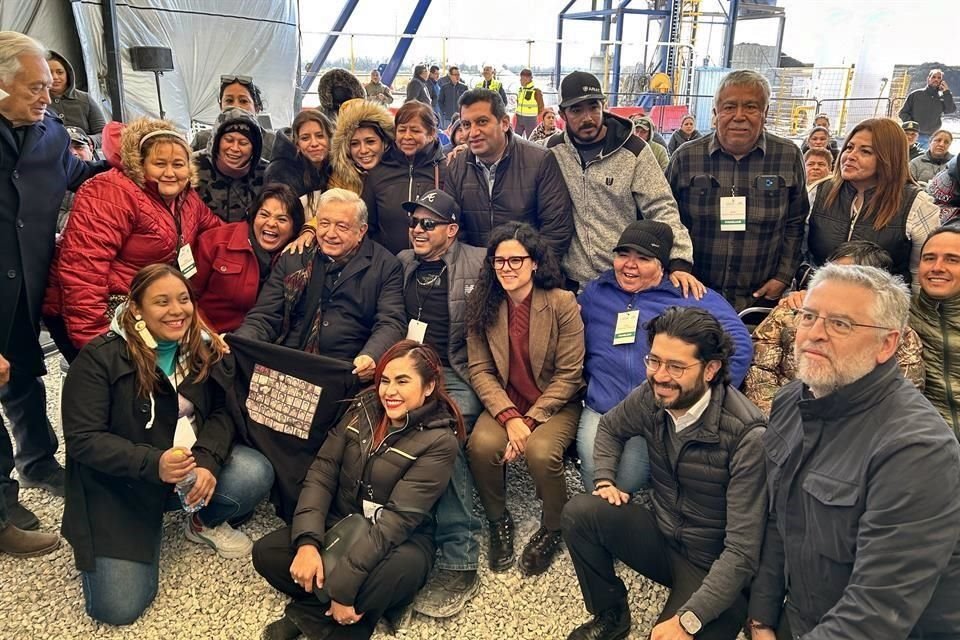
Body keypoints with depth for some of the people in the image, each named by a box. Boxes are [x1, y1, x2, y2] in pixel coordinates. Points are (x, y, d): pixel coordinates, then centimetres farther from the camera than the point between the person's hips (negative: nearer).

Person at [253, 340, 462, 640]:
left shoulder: (439, 441, -18)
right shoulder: (363, 407, -2)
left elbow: (399, 517, -25)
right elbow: (322, 471, -5)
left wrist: (342, 585, -28)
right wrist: (308, 541, -20)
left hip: (398, 540, -4)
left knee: (401, 568, -37)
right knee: (266, 552, -14)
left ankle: (307, 615, -13)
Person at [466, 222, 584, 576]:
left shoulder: (562, 303, -11)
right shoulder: (482, 305, -1)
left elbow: (569, 375, -10)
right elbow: (480, 370, -4)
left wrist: (529, 420, -17)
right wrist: (509, 417, -18)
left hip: (556, 404, -2)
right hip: (503, 403, 3)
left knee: (540, 451, -31)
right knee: (482, 444, -27)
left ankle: (553, 529, 2)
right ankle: (499, 521, 4)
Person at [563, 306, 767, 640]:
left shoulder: (747, 436, -28)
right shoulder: (651, 397, -11)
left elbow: (743, 550, -27)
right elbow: (610, 428, 14)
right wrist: (605, 481, -3)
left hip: (715, 567, -6)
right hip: (660, 534, 6)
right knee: (580, 512, -16)